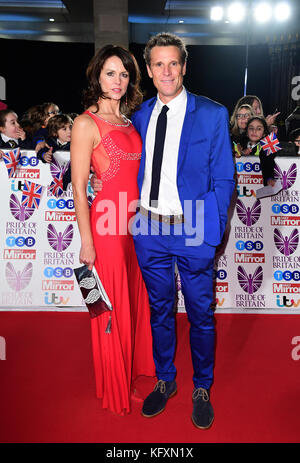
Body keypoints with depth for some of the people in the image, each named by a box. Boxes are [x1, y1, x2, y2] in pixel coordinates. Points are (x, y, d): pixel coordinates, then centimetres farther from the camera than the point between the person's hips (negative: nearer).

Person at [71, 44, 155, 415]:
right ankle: (116, 387, 27)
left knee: (137, 298, 18)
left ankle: (136, 366, 41)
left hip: (138, 221, 7)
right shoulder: (86, 123, -7)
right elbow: (78, 187, -10)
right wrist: (86, 242, -13)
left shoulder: (129, 121, 14)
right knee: (113, 305, 6)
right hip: (109, 222, -7)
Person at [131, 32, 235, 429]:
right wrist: (138, 216, 5)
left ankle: (202, 389, 33)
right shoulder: (140, 116, 8)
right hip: (150, 230, 4)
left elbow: (224, 179, -4)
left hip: (193, 232, -3)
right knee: (160, 310, 17)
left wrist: (213, 231, -9)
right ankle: (165, 381, 38)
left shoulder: (212, 114, -3)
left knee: (200, 315, 9)